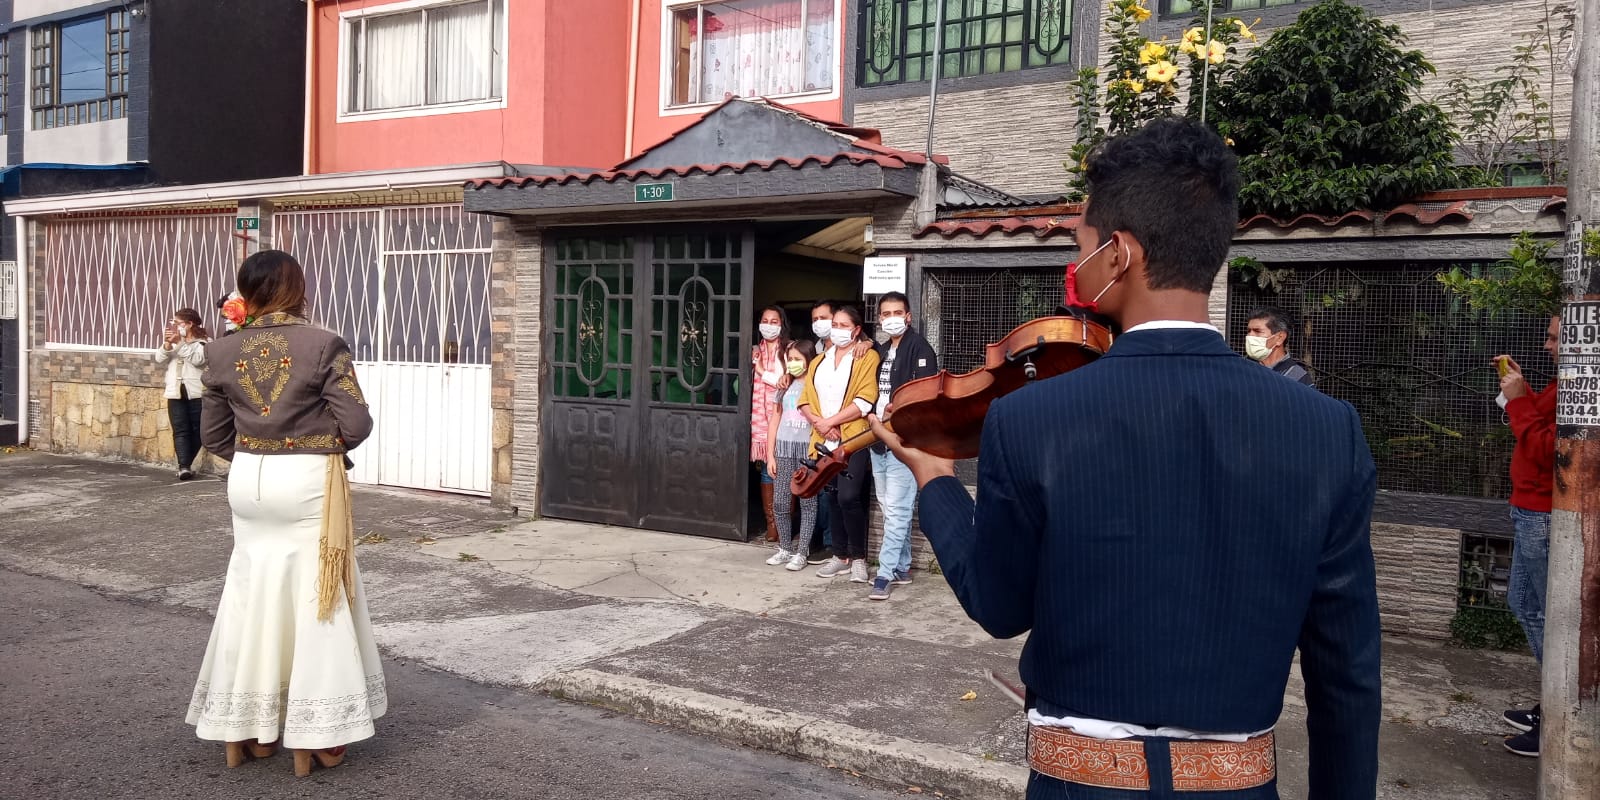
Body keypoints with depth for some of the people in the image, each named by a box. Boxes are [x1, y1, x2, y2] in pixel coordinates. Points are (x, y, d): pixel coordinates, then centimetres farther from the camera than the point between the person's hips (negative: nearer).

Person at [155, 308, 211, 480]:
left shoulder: (204, 342, 0)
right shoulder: (174, 341, 17)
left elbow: (198, 359, -17)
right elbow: (159, 359, 6)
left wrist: (180, 343, -18)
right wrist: (167, 344, -11)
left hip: (197, 393, -3)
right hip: (176, 392, 4)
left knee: (196, 430, 2)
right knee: (180, 430, -6)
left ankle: (185, 465, 16)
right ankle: (184, 466, -13)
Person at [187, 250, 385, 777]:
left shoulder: (224, 352, 2)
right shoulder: (323, 345, -11)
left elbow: (213, 434, 7)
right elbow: (356, 424, -13)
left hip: (249, 482, 4)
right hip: (308, 482, -4)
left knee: (252, 594, 15)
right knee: (312, 600, 5)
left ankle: (243, 732, 24)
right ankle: (310, 739, 12)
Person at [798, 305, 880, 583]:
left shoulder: (867, 357, -1)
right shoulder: (819, 361, 19)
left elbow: (865, 401, -12)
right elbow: (805, 400, 12)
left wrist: (830, 422, -13)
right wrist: (818, 422, -8)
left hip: (853, 439, -6)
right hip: (825, 441, 6)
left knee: (848, 497, -15)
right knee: (832, 498, 8)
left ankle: (858, 557, -1)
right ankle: (841, 555, 18)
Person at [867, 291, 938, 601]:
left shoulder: (919, 348, -6)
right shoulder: (881, 351, 19)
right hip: (880, 439, 8)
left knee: (896, 510, -8)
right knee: (890, 509, 13)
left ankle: (885, 574, -7)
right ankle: (902, 568, 22)